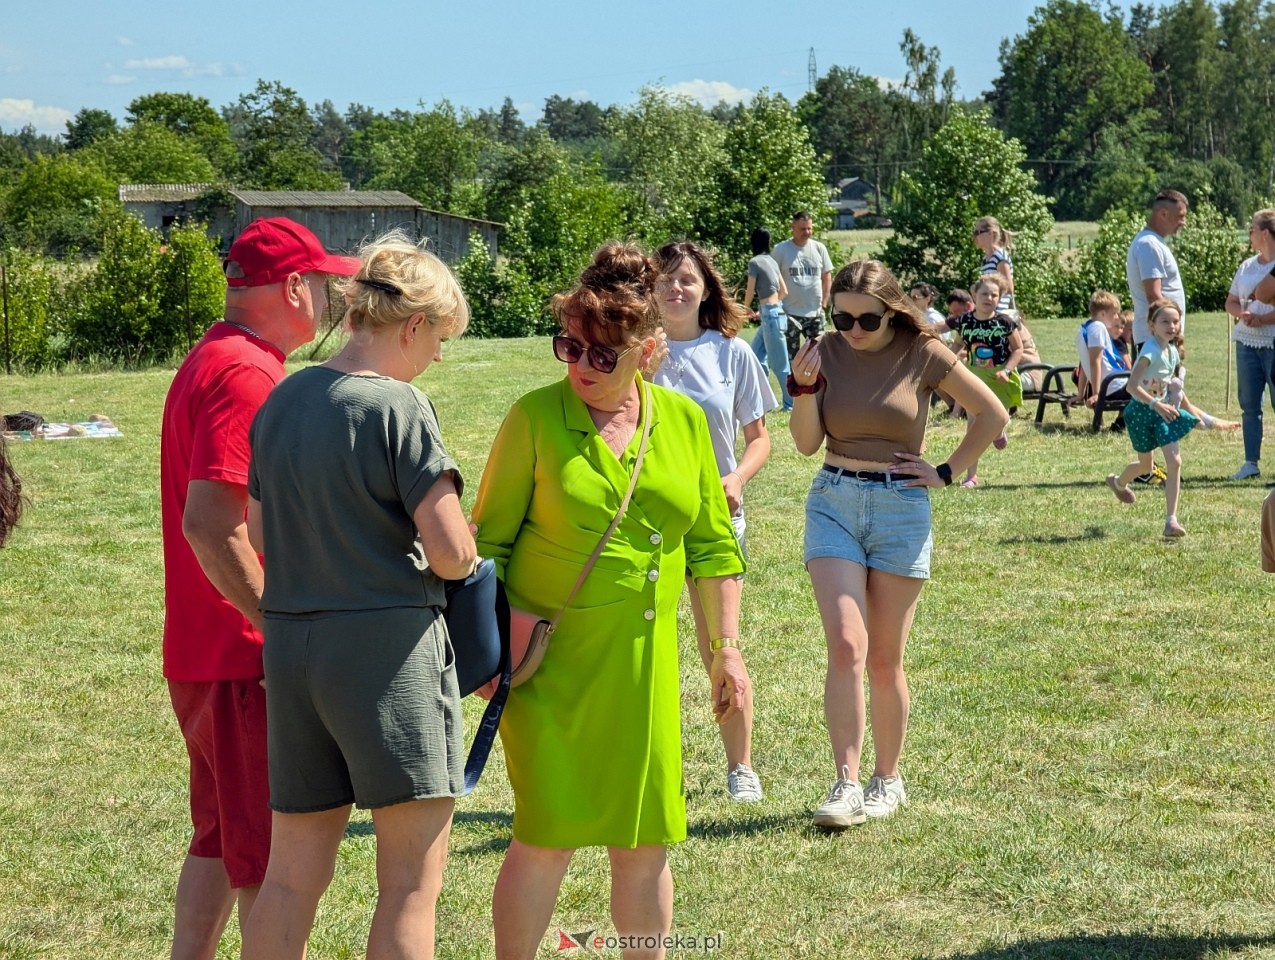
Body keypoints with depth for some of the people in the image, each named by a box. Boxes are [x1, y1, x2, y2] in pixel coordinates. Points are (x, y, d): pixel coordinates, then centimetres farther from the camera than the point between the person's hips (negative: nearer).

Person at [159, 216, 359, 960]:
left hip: (204, 649, 10)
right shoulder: (248, 373, -18)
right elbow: (209, 524, -26)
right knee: (278, 857, -2)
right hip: (248, 658, -10)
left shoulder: (214, 361, 15)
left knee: (224, 838, 19)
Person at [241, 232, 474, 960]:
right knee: (411, 884, 1)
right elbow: (451, 552, -15)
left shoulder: (284, 400, 8)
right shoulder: (400, 407, -13)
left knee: (293, 874, 14)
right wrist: (467, 555, 7)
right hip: (388, 646, -7)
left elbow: (259, 533, 15)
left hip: (290, 646, 7)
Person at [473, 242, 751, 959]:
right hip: (551, 664, -3)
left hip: (644, 666, 3)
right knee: (547, 839, -4)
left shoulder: (683, 420, 5)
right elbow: (490, 538, 0)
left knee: (646, 844, 8)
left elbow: (711, 546, 11)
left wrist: (727, 647, 8)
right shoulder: (536, 417, -5)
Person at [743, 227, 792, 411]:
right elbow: (784, 291, 15)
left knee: (779, 364, -2)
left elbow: (750, 291, -5)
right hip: (776, 311, 9)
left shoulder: (755, 262, -11)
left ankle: (791, 404, 2)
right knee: (756, 356, 17)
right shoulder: (772, 261, 12)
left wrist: (747, 309, 16)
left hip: (770, 315, -9)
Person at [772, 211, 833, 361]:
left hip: (815, 314, 3)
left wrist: (824, 304, 5)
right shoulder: (780, 250, -6)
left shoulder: (819, 248, 3)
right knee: (791, 357, 3)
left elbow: (827, 277, 11)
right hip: (790, 314, -3)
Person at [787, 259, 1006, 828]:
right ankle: (846, 784, -12)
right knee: (846, 646, -13)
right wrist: (805, 386, -15)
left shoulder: (922, 354, -5)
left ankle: (888, 781, 19)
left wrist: (947, 473, 1)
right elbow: (807, 443, 0)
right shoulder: (827, 353, 2)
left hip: (901, 509, -1)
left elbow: (991, 414, 3)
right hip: (834, 503, 1)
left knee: (884, 659, 5)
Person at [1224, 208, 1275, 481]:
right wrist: (1242, 313, -4)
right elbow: (1231, 301, 17)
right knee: (1249, 404, 7)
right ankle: (1251, 463, 12)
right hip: (1246, 343, 7)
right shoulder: (1248, 266, 13)